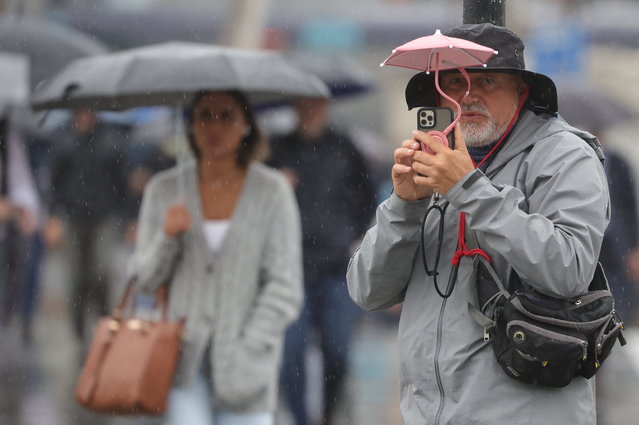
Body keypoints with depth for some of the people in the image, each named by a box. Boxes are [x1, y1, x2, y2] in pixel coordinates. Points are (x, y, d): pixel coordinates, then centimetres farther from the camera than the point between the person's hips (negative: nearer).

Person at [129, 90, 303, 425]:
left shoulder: (272, 191, -3)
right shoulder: (164, 190, 3)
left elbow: (284, 289, -5)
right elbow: (146, 279, 7)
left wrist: (244, 355, -12)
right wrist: (167, 238, -13)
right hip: (183, 353, 1)